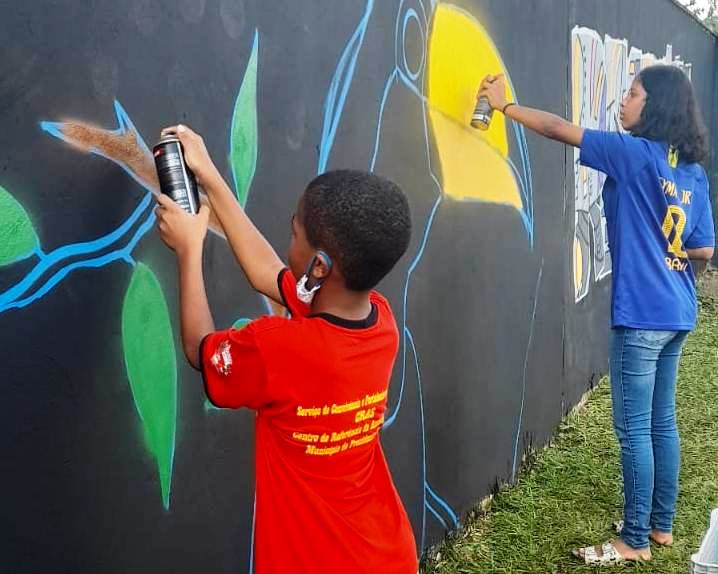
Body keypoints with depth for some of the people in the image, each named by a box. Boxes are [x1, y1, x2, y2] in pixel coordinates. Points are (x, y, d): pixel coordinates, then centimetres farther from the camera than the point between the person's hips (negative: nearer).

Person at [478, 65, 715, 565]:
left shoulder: (636, 154, -12)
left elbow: (559, 129, -9)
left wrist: (505, 105, 2)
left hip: (642, 315, -8)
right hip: (677, 313, 8)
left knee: (634, 429, 1)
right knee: (661, 423, 17)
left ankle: (635, 541, 11)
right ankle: (662, 525, 29)